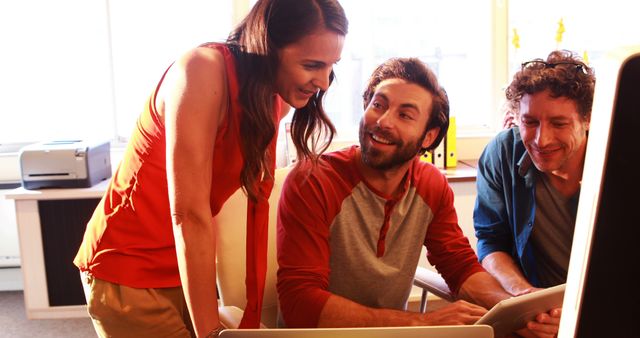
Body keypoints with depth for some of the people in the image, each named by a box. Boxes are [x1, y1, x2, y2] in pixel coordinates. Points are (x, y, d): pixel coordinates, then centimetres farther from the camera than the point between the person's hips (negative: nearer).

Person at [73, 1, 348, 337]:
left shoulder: (276, 96, -2)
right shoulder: (204, 70, -25)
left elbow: (258, 198, -1)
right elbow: (189, 214, -27)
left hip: (186, 268, 6)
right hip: (128, 271, -6)